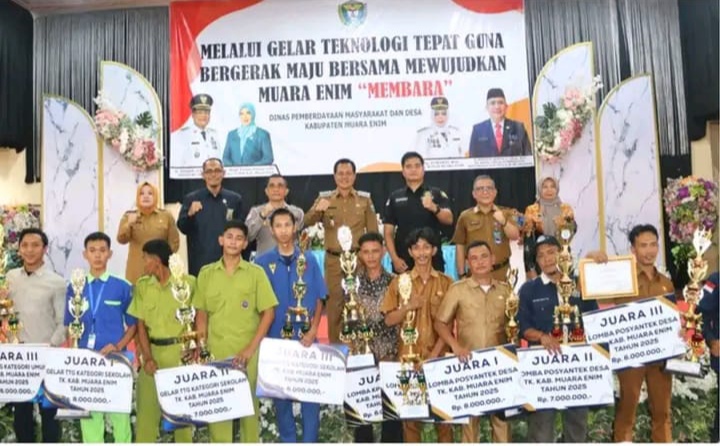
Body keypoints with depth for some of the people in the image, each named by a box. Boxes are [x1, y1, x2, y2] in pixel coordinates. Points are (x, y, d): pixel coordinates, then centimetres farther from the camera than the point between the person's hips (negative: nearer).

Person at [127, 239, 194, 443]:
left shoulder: (188, 282, -7)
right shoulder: (142, 285, 5)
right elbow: (141, 325, 5)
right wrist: (147, 357, -5)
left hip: (180, 350, -3)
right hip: (153, 350, 3)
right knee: (146, 407, 5)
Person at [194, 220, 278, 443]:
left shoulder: (256, 273, -1)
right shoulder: (206, 273, 6)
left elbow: (268, 312, -3)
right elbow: (202, 312, 9)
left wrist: (252, 347, -9)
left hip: (246, 351, -1)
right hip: (215, 350, 2)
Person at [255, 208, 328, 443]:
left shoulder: (309, 260, 2)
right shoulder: (262, 262, 0)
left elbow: (319, 299, 3)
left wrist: (313, 330, -7)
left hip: (305, 337, 0)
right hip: (275, 338, 0)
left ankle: (310, 440, 15)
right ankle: (288, 440, 23)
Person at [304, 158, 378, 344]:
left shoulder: (365, 199, 5)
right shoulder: (324, 198, 4)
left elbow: (373, 231, 7)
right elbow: (306, 223, -4)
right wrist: (317, 211, -25)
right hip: (333, 260, 0)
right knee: (334, 303, 3)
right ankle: (335, 345, 15)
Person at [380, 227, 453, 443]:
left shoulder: (446, 282, 3)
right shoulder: (399, 281, 4)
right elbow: (389, 320, 2)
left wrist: (435, 352, -10)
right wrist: (407, 307, -16)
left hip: (439, 355, 0)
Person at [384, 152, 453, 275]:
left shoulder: (437, 194, 4)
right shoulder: (395, 197, 9)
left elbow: (449, 219, -11)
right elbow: (388, 232, 7)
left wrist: (434, 208, -31)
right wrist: (394, 258, -5)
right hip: (403, 261, 1)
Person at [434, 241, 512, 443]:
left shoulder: (505, 289, 6)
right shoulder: (457, 289, -2)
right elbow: (440, 323, 1)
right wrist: (455, 345, -13)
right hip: (468, 361, -2)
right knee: (469, 413, 5)